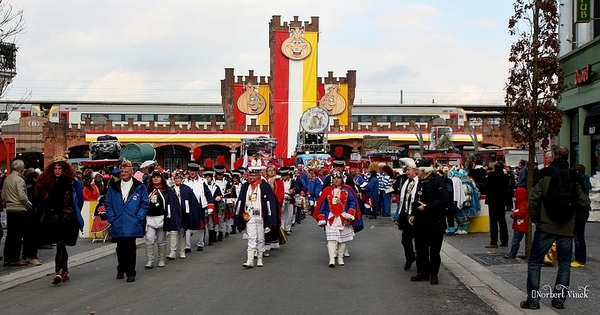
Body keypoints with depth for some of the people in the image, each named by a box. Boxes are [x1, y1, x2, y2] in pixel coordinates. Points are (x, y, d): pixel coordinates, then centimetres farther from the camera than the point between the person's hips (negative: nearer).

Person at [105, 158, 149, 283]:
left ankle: (130, 273, 6)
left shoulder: (139, 187, 1)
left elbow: (145, 203, 2)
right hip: (118, 225, 3)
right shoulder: (113, 187, 8)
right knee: (120, 249, 11)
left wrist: (138, 218, -5)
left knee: (130, 249, 0)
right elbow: (108, 203, 10)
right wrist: (111, 218, 1)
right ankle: (121, 270, 25)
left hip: (132, 225, -3)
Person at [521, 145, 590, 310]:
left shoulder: (544, 174, -8)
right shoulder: (573, 177, 2)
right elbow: (584, 202, 0)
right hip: (567, 228, 3)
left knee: (534, 262, 5)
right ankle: (559, 299, 14)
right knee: (564, 264, 13)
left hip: (546, 226, -3)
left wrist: (534, 217, -1)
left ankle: (533, 299, 3)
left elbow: (533, 198, -15)